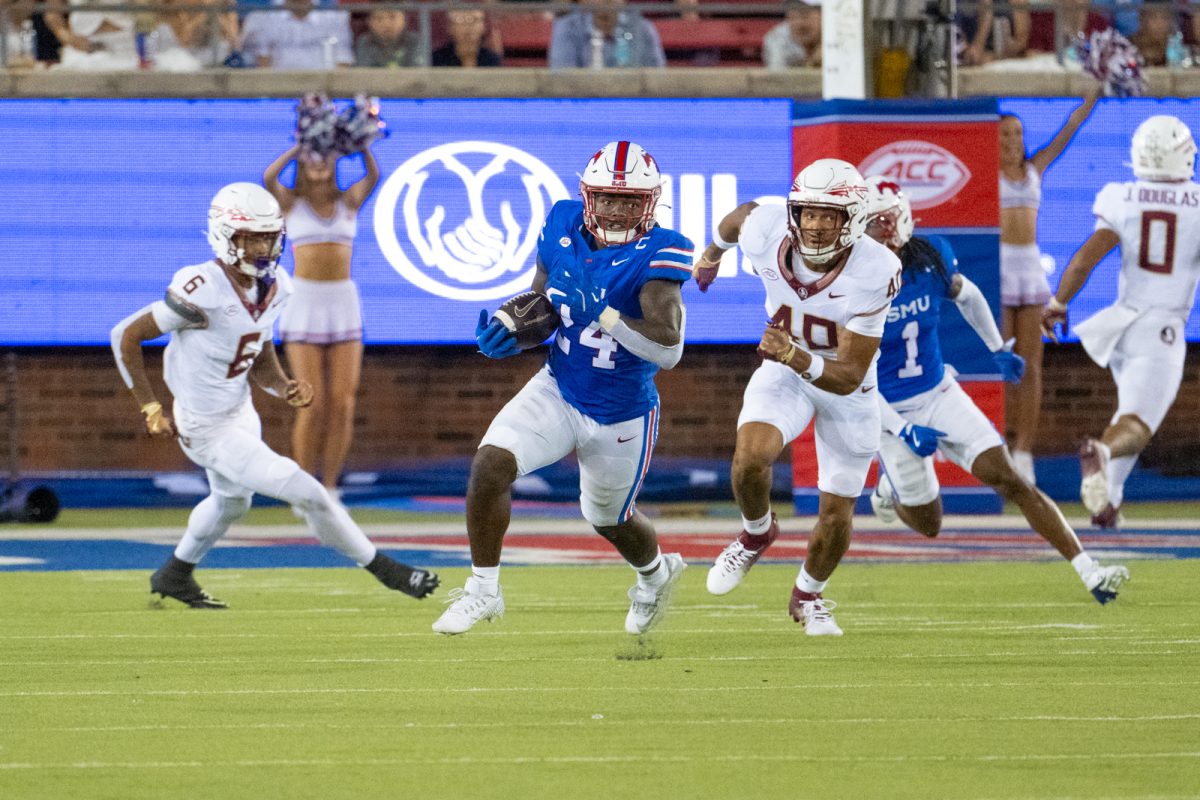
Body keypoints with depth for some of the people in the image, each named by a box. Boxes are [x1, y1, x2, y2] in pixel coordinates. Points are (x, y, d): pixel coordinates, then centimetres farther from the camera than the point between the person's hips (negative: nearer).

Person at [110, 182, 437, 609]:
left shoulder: (274, 287, -6)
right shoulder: (202, 293, -30)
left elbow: (260, 360, 7)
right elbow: (126, 337, -20)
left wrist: (286, 388, -14)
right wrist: (150, 409, -16)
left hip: (240, 411, 9)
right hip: (208, 429, -9)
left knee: (231, 502, 33)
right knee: (307, 493, -8)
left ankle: (174, 576, 56)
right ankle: (382, 568, 8)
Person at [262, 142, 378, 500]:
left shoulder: (349, 201, 9)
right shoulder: (291, 202, 4)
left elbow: (373, 176, -11)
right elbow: (268, 178, -18)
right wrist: (300, 148, -15)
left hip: (344, 307, 3)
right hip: (303, 307, -2)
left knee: (342, 406, -4)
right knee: (313, 405, -9)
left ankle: (329, 490, 9)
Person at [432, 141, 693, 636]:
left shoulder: (656, 255, -26)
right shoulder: (563, 228, -10)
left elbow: (668, 349, -35)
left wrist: (600, 312, -38)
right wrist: (511, 332, -13)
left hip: (621, 417, -3)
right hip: (558, 391, 3)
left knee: (609, 519, 19)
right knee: (490, 464, -20)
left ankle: (654, 574, 56)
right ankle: (483, 590, -1)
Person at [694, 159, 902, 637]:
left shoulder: (872, 275, -35)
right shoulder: (767, 236, -26)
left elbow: (848, 377, -32)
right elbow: (742, 215, 3)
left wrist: (797, 358, -52)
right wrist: (713, 251, 24)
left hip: (845, 383, -1)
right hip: (785, 370, 1)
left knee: (837, 511, 6)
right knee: (751, 457, -28)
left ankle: (809, 597, 36)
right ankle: (756, 533, 6)